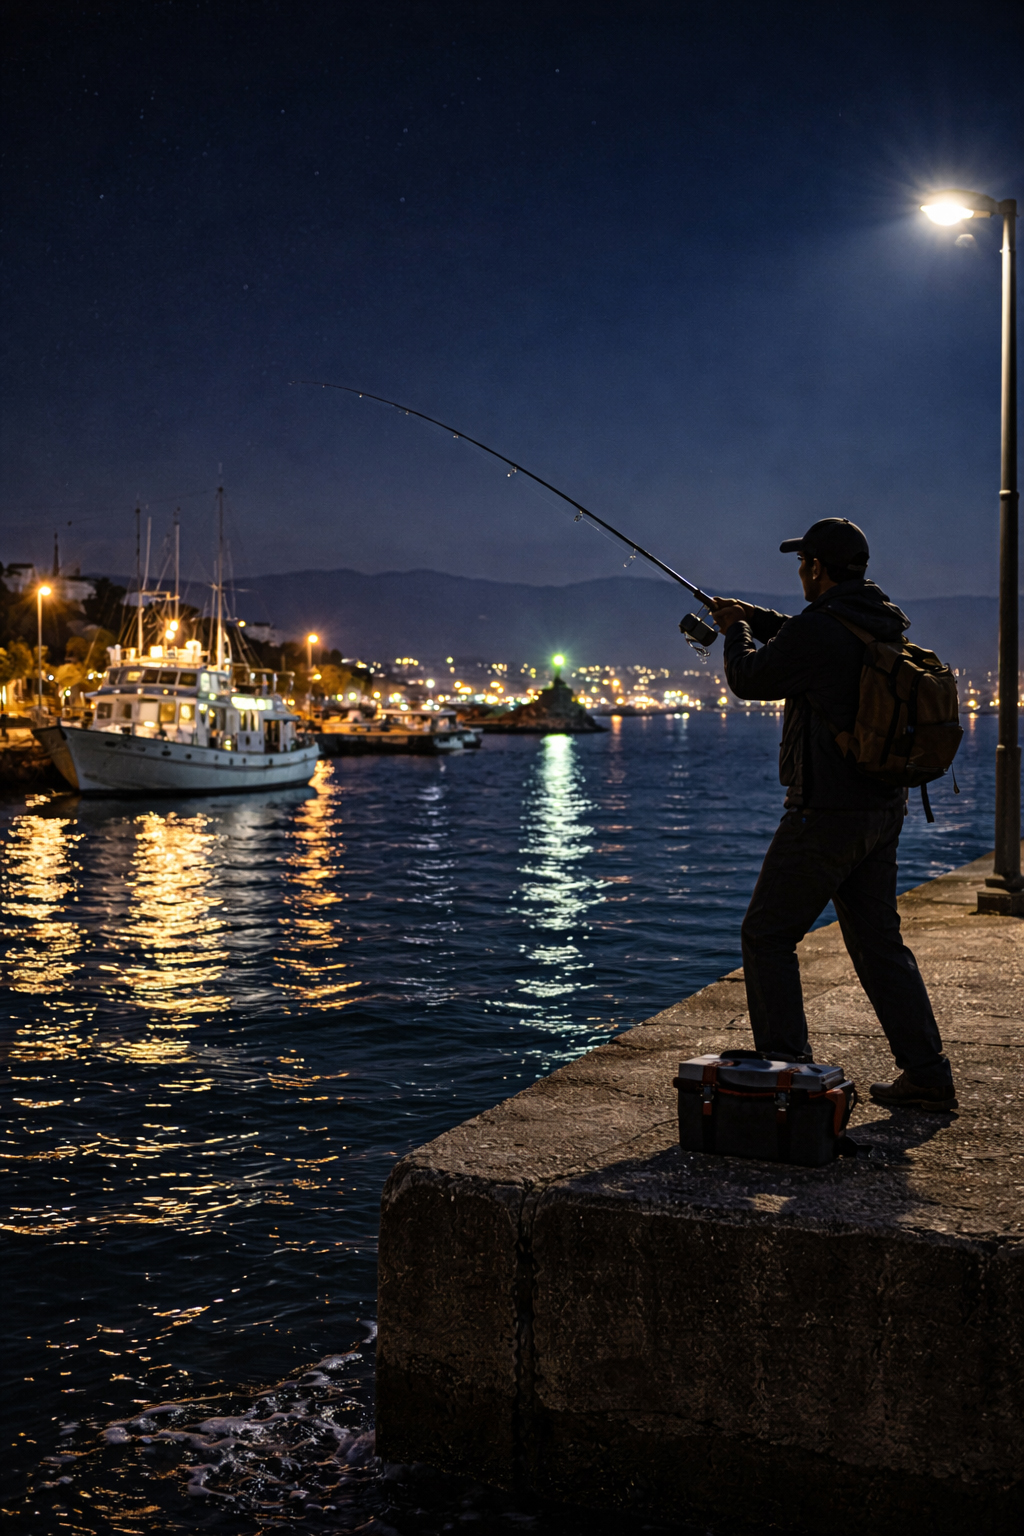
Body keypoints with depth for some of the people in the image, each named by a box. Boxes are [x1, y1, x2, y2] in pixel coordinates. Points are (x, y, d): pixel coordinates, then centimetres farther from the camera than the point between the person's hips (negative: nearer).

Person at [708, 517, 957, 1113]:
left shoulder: (816, 631, -18)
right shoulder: (889, 623, 9)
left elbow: (751, 679, -3)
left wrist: (737, 634, 17)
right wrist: (754, 617, 32)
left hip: (826, 813, -8)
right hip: (885, 807, 9)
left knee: (768, 935, 4)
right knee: (879, 939, 14)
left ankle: (788, 1070, 5)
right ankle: (928, 1076, 16)